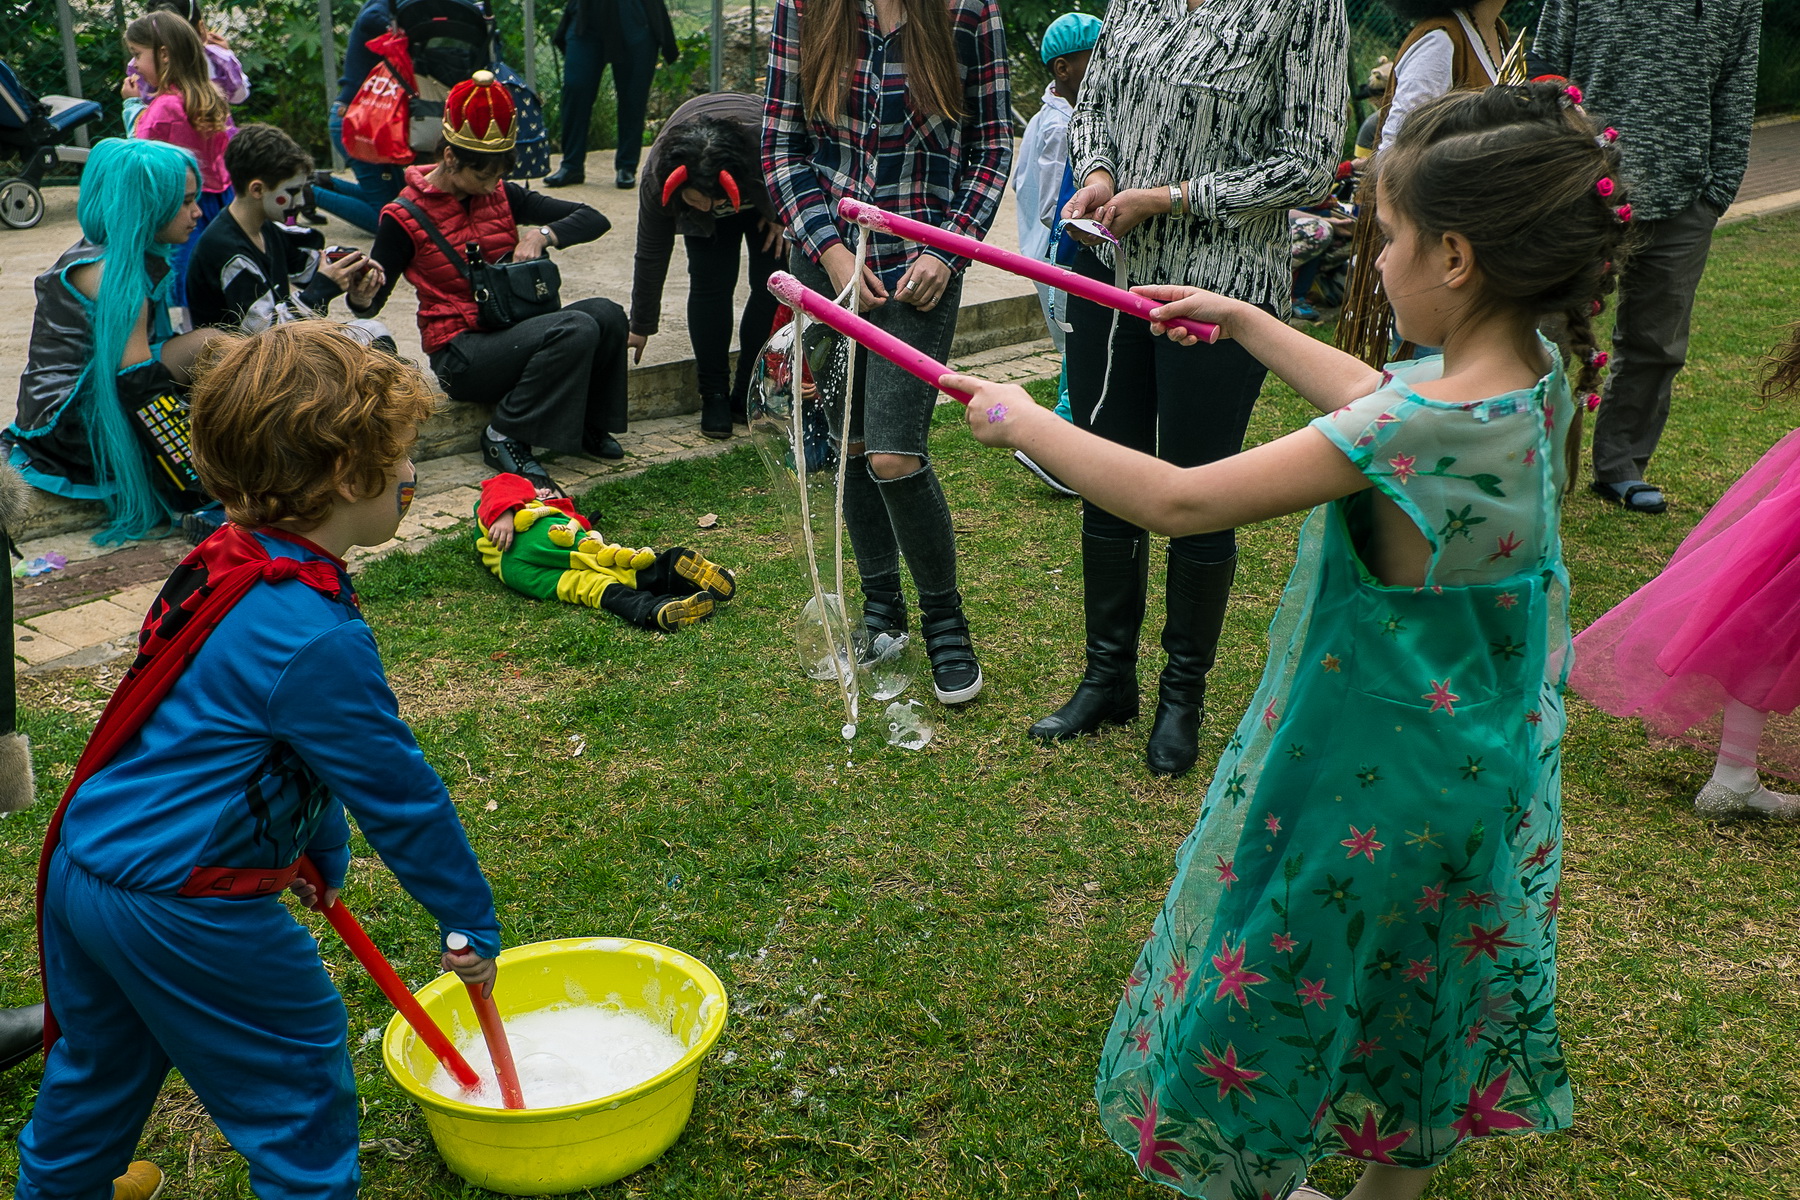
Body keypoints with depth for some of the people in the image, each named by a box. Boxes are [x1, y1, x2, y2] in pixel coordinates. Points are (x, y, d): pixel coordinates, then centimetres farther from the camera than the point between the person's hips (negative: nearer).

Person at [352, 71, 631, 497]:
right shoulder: (406, 217, -6)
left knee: (607, 314, -22)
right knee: (576, 329, -30)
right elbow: (369, 305, -5)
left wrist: (543, 233, -14)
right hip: (461, 353, -6)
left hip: (514, 331, 6)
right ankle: (506, 436, -17)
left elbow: (594, 219, 5)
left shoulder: (502, 196, 8)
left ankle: (586, 425, -1)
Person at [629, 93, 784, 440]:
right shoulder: (659, 177, -36)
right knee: (710, 284, -15)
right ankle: (714, 395, -3)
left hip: (771, 193, 0)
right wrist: (640, 328, -14)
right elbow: (651, 256, -22)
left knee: (772, 284, -12)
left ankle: (748, 397, -3)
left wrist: (784, 215, -19)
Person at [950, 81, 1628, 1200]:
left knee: (1277, 980, 15)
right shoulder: (1535, 375, -7)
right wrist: (1242, 318, 18)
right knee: (1418, 979, 27)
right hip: (1481, 763, 9)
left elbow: (1177, 501, -32)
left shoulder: (1420, 430, -34)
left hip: (1367, 771, -9)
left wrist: (1024, 422, -19)